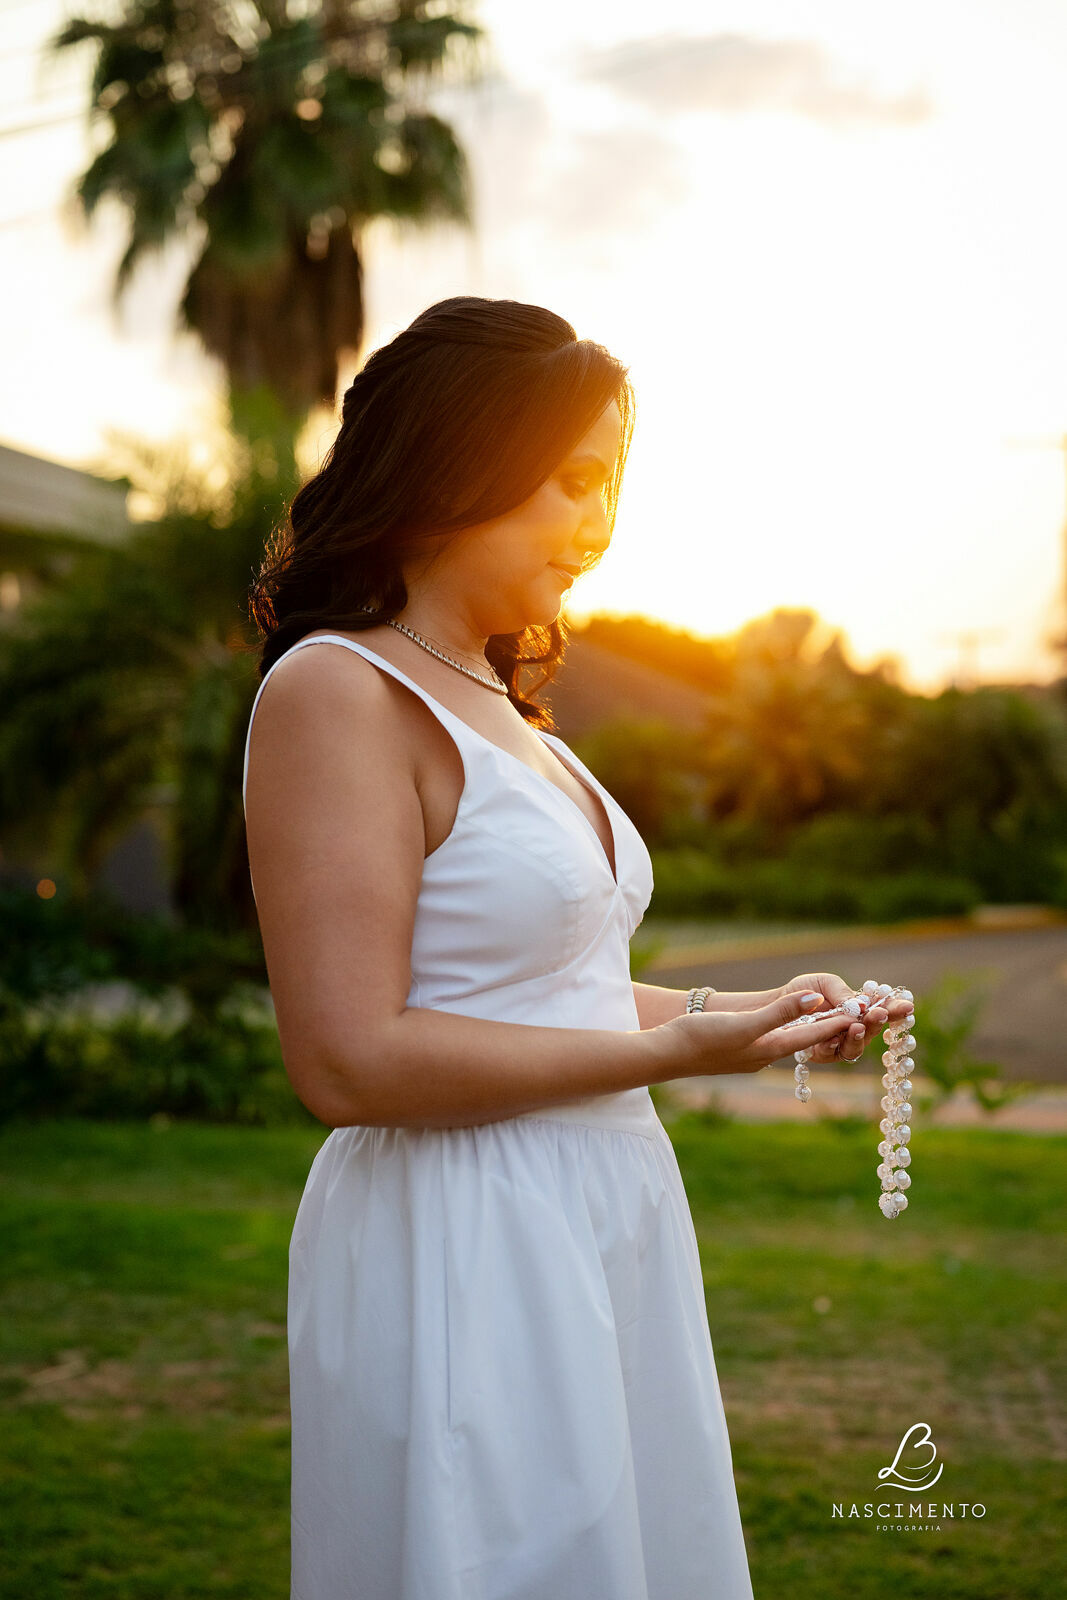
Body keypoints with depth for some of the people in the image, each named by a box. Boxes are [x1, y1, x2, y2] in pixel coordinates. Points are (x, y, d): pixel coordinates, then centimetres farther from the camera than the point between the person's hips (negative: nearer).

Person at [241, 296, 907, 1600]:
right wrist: (672, 1049, -16)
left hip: (606, 1233, 9)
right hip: (462, 1254, -9)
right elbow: (351, 1061, -21)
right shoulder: (336, 691, -15)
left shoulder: (500, 708, 14)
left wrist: (736, 1009, 6)